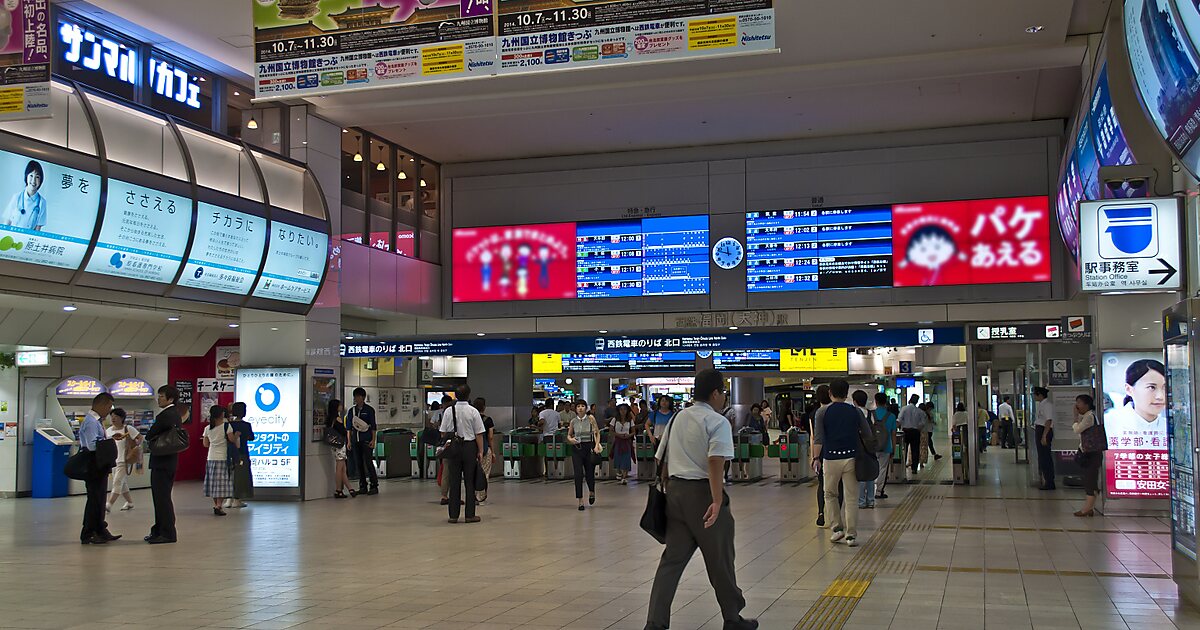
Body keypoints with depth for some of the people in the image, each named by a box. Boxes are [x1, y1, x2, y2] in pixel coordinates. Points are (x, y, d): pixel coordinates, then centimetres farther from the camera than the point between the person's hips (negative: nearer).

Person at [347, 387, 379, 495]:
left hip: (366, 440, -5)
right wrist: (349, 441, 9)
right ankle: (362, 487, 12)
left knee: (368, 463, -8)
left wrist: (373, 440, -8)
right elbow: (349, 427, 15)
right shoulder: (351, 411, 12)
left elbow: (373, 426, -1)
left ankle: (374, 486, -3)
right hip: (355, 441, 5)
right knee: (359, 464, 5)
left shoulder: (369, 410, 1)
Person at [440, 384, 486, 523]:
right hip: (470, 446, -2)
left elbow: (443, 432, 3)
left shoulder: (448, 411, -1)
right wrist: (480, 451, -1)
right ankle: (470, 515, 6)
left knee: (454, 482, 7)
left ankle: (453, 515, 9)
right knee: (470, 482, 5)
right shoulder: (473, 411, -7)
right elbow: (479, 434, -7)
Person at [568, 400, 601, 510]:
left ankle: (592, 492, 41)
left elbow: (597, 433, -1)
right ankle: (580, 501, -1)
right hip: (577, 448, 1)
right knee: (578, 474, -8)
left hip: (589, 448, -1)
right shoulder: (573, 422, 4)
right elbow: (569, 435, 15)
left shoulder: (591, 418, -2)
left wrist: (597, 446, -12)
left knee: (589, 474, 7)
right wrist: (570, 439, -7)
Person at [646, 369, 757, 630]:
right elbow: (715, 462, -21)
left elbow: (664, 460, 16)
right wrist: (717, 501, -25)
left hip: (676, 491, 6)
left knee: (672, 559, 7)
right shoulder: (718, 422, -7)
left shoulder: (678, 418, 15)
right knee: (720, 560, 9)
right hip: (703, 492, -6)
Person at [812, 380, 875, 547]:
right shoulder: (855, 412, 5)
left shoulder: (823, 412, 1)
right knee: (851, 498, 4)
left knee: (830, 494, 18)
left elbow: (818, 438, -8)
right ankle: (851, 535, 2)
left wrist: (816, 458, -7)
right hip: (851, 457, 1)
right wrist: (870, 454, 20)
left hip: (831, 458, -1)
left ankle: (838, 528, 12)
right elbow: (868, 436, 7)